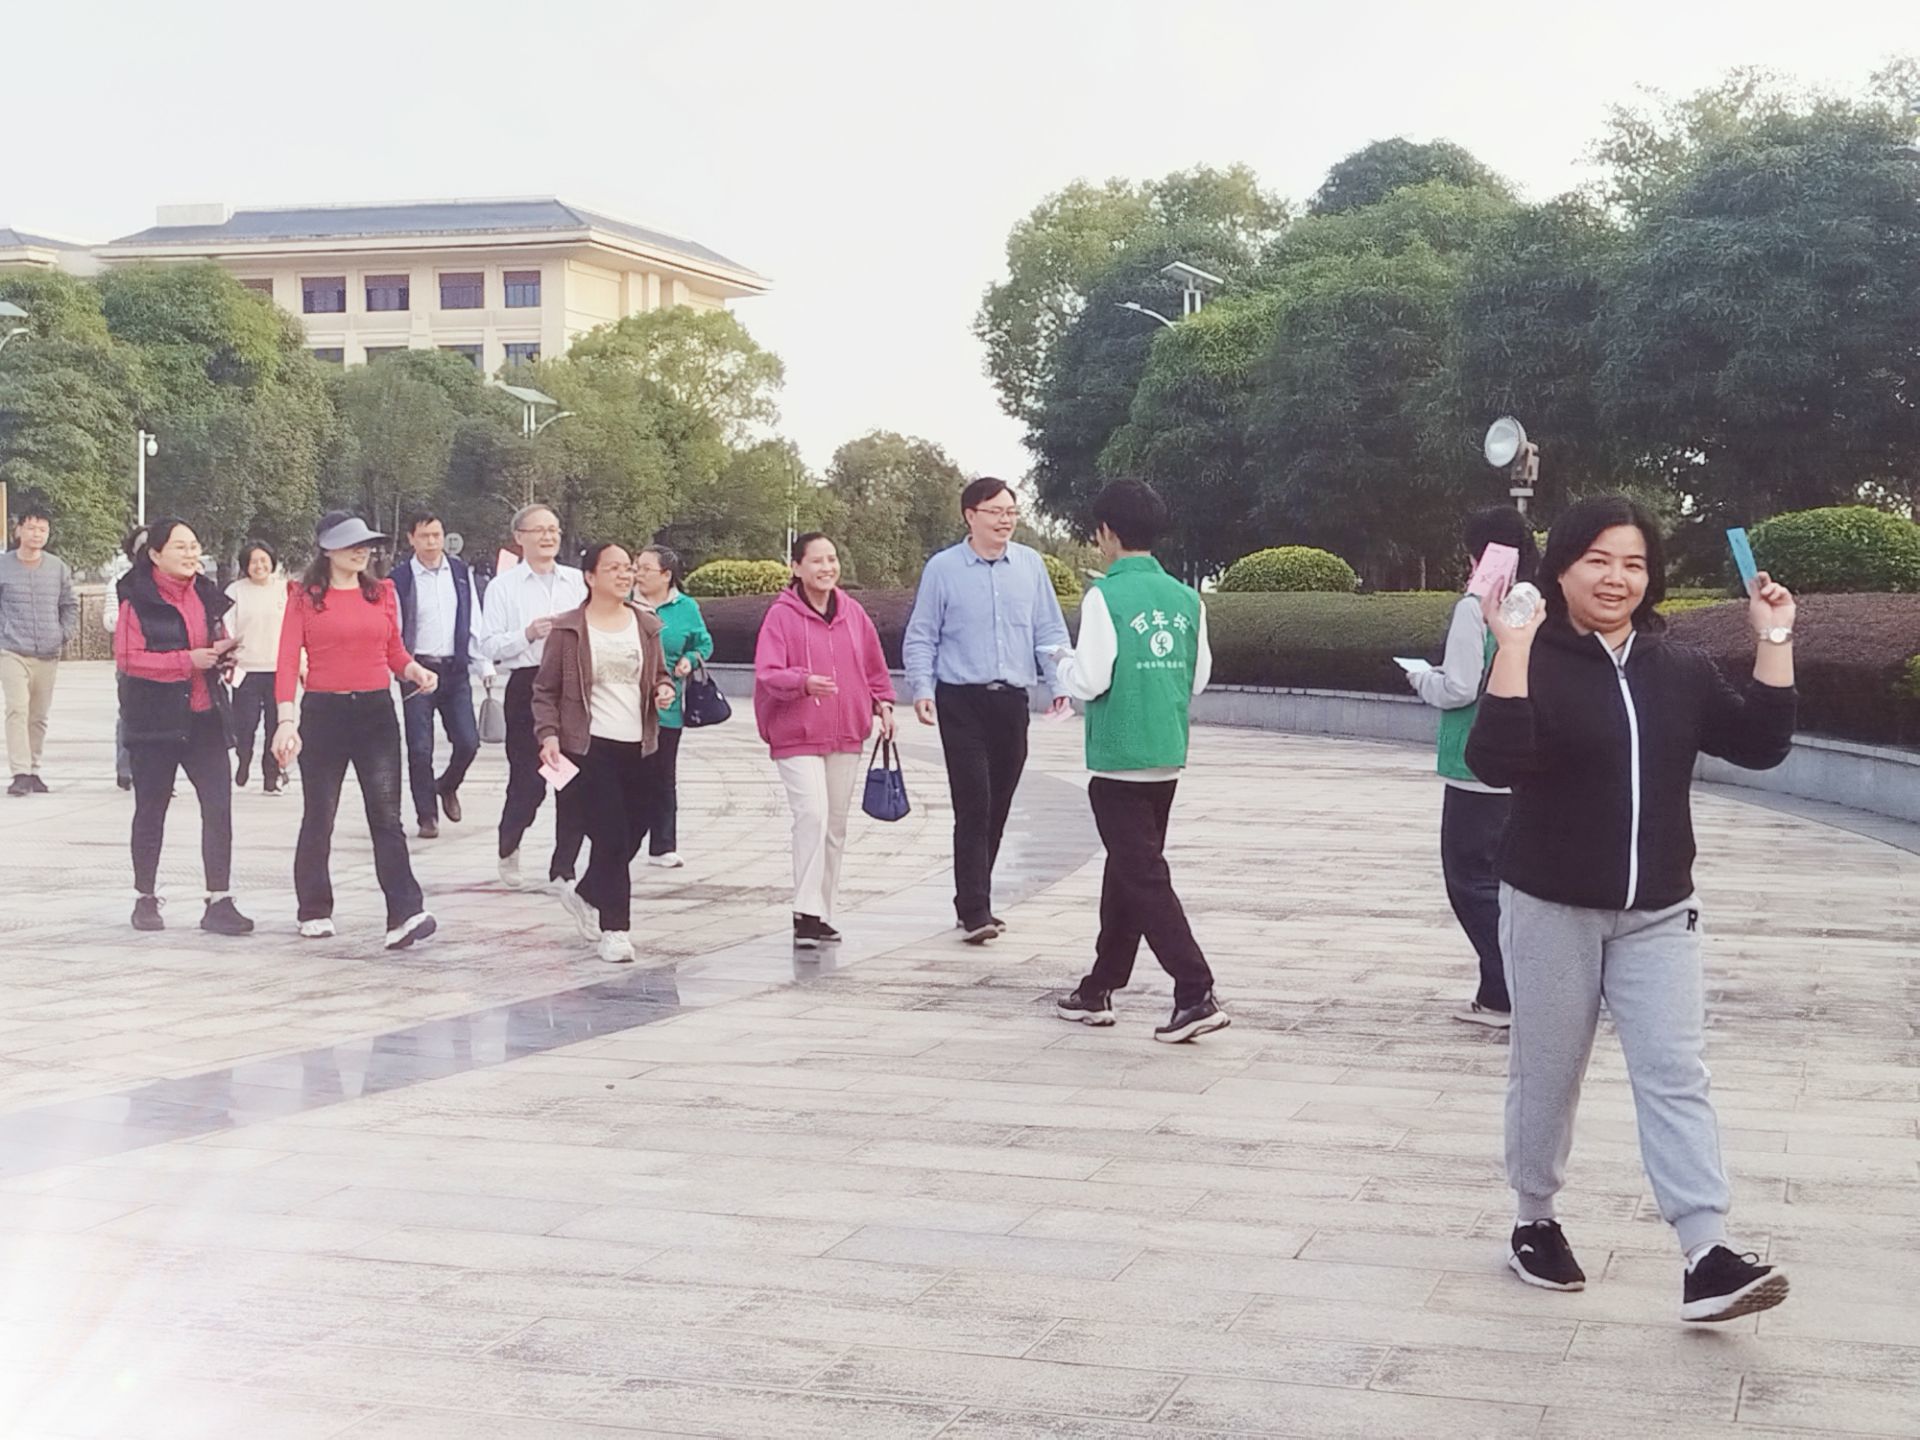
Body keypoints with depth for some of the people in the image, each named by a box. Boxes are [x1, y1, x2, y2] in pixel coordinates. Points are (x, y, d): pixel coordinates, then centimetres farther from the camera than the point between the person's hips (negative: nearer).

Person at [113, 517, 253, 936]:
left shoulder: (207, 595, 10)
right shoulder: (138, 600, -8)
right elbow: (127, 659, -17)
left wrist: (223, 655, 2)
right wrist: (188, 660, -20)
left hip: (205, 717, 4)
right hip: (154, 720, -4)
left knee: (218, 807, -5)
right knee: (151, 811, 9)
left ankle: (218, 902, -2)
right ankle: (145, 898, 23)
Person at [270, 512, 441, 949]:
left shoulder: (382, 593, 10)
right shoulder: (304, 597, 0)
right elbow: (288, 662, -7)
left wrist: (417, 671, -6)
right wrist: (285, 720, -18)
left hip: (376, 711, 2)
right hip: (324, 712, -2)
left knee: (386, 815, -7)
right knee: (318, 818, 8)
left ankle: (405, 915, -16)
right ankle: (315, 913, 22)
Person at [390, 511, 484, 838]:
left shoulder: (461, 572, 7)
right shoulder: (401, 579, -3)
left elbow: (473, 621, 10)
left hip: (455, 669, 3)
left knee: (468, 741, -2)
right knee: (420, 749, -2)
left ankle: (447, 786, 28)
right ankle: (427, 816, 11)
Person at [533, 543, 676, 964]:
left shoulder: (645, 625, 13)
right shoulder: (568, 629, -1)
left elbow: (659, 673, 25)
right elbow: (545, 690, 1)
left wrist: (665, 689, 2)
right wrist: (548, 735, -12)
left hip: (639, 748, 5)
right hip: (591, 746, -5)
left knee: (633, 834, 9)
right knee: (611, 837, -9)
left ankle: (585, 894, 35)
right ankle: (614, 930, -1)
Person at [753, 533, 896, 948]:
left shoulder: (852, 613, 7)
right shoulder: (782, 615, -8)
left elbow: (873, 665, 19)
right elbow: (766, 674, -16)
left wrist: (883, 703, 8)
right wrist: (803, 682, -32)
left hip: (846, 735, 6)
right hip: (796, 736, -6)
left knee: (836, 824, 10)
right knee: (812, 814, -20)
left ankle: (821, 915, 20)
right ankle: (806, 913, -16)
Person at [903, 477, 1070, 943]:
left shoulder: (1030, 564, 6)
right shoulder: (943, 569, -2)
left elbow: (1050, 631, 9)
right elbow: (921, 637, 1)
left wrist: (1060, 680, -3)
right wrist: (922, 689, -11)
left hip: (1012, 699, 4)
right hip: (961, 700, -4)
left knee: (997, 808, 10)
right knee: (973, 805, -10)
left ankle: (975, 901, 23)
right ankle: (975, 911, -8)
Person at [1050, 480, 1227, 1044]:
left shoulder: (1105, 596, -13)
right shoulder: (1186, 599, 6)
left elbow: (1089, 680, -16)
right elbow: (1199, 678, 10)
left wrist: (1064, 661, 4)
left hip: (1119, 762, -7)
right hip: (1167, 759, 7)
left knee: (1144, 877, -4)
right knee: (1126, 870, 17)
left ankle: (1196, 996, -12)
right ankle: (1099, 989, 27)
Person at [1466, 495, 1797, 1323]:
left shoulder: (1679, 669, 7)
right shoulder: (1537, 662, -10)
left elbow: (1759, 746, 4)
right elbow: (1495, 762, -25)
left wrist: (1773, 641, -3)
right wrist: (1511, 648, -30)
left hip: (1659, 914, 4)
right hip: (1552, 909, -4)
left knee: (1676, 1077, -4)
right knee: (1547, 1076, 8)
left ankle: (1707, 1259, -10)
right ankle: (1535, 1225, 27)